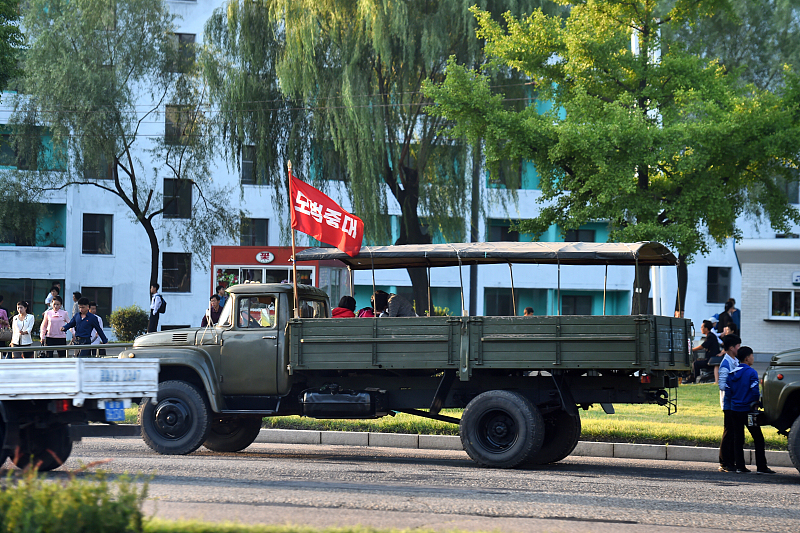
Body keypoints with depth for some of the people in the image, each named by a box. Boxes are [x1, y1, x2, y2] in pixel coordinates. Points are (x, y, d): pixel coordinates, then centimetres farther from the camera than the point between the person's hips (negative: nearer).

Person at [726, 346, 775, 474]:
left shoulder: (732, 373, 6)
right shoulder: (751, 372, -11)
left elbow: (728, 391, 6)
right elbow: (755, 391, -16)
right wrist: (757, 401, 2)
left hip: (735, 409, 6)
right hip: (747, 410, -6)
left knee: (738, 439, 9)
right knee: (758, 438, 1)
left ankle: (739, 466, 6)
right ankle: (761, 467, -2)